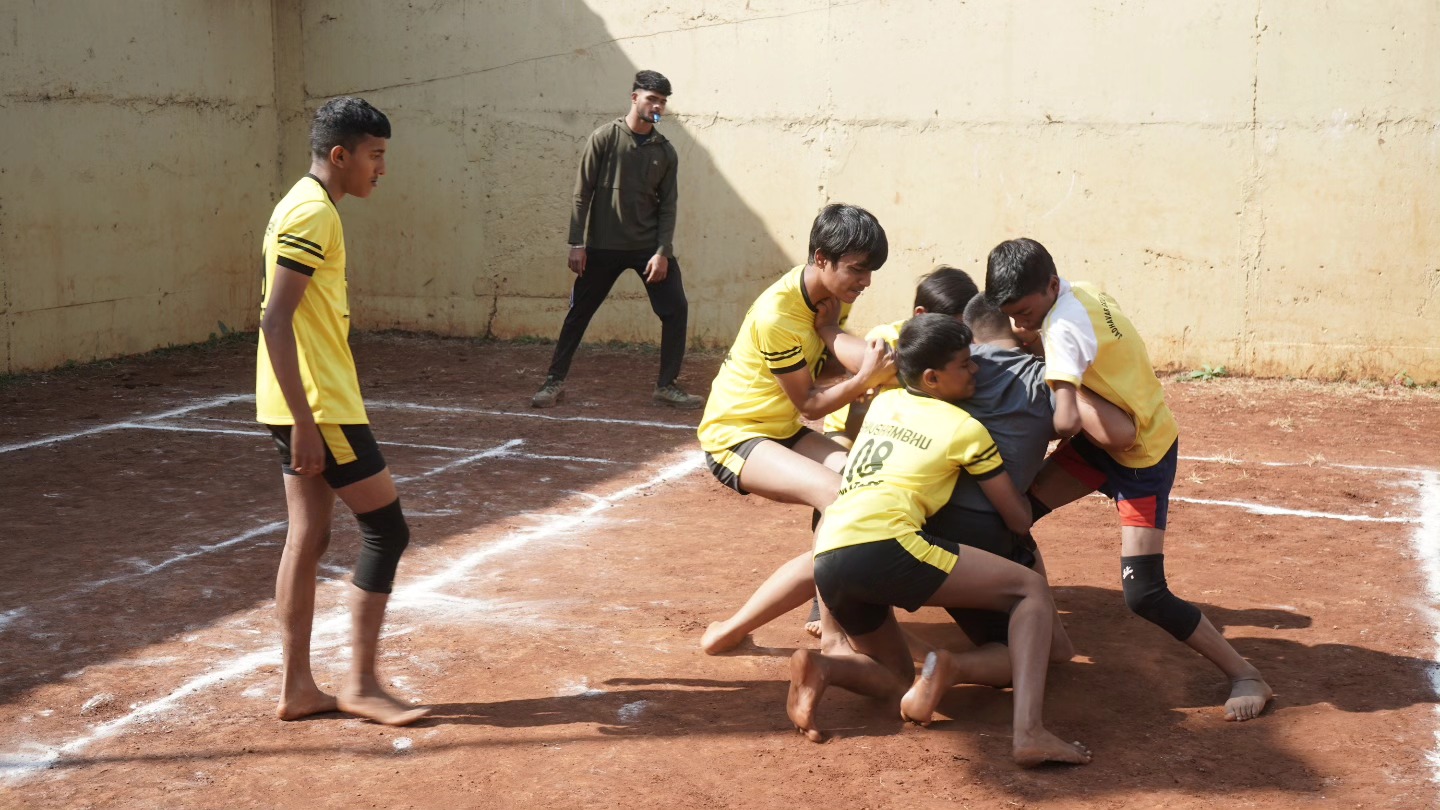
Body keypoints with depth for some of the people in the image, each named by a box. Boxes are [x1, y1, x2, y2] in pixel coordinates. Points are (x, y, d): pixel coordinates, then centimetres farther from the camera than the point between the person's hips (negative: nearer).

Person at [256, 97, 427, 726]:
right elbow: (274, 321, -22)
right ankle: (361, 684, 4)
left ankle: (297, 687, 17)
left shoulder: (304, 206, 15)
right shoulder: (313, 213, -15)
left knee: (308, 537, 11)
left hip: (304, 406, 10)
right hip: (318, 405, -10)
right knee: (386, 528, -3)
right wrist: (305, 423, -24)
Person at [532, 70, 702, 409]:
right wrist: (577, 244, -9)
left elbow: (668, 206, 3)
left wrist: (662, 252, -9)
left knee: (676, 309, -5)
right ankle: (554, 381, 16)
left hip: (650, 246, 2)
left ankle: (667, 385, 6)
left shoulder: (665, 151, 3)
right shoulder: (605, 138, -4)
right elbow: (582, 194, -4)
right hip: (603, 246, -2)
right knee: (578, 313, 3)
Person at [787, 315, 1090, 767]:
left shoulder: (884, 403, 23)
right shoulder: (966, 429, 7)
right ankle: (1028, 734, -17)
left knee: (899, 680, 27)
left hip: (828, 560, 7)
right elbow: (1019, 520, 15)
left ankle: (823, 667, -7)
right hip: (883, 545, -7)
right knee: (1032, 589, 3)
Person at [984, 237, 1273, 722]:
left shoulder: (1063, 327, -30)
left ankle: (1245, 677, 5)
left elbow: (1065, 422, -40)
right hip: (1104, 439, 9)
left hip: (1142, 456, -9)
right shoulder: (1079, 295, -2)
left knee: (1143, 594, -12)